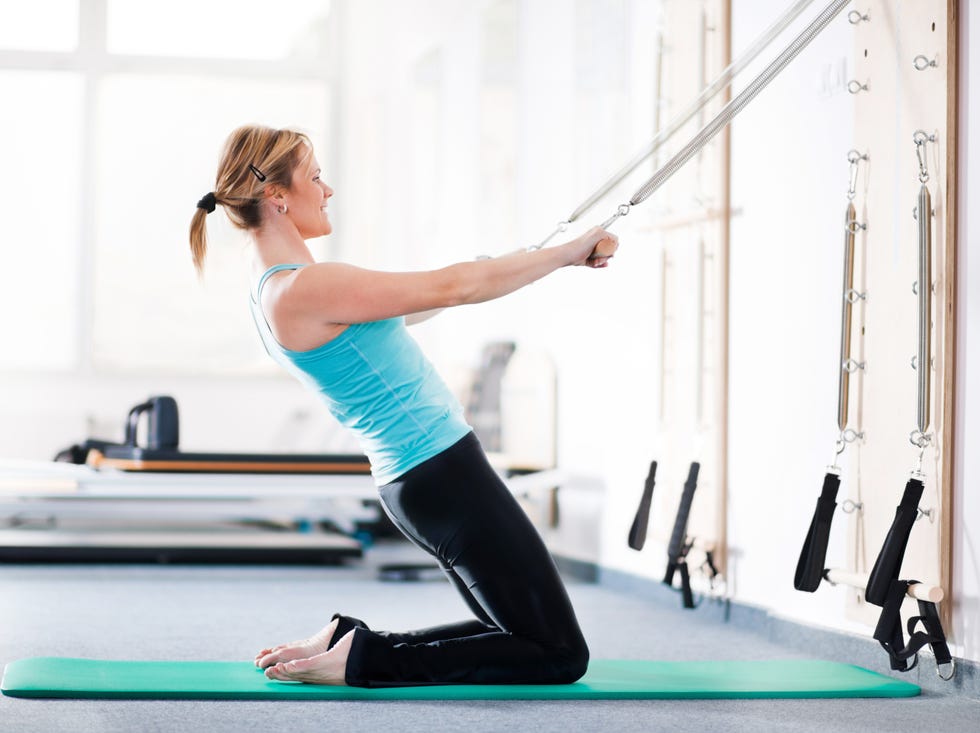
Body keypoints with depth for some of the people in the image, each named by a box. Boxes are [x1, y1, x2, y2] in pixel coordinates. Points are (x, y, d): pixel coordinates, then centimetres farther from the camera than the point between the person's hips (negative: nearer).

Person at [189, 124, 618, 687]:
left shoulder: (281, 291, 10)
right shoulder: (306, 288, -19)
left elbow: (407, 305, 24)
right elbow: (450, 288, -17)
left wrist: (520, 262, 33)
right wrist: (569, 252, -7)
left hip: (423, 481, 10)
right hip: (445, 476, -10)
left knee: (521, 634, 18)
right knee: (560, 654, -3)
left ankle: (347, 640, 12)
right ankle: (361, 658, -6)